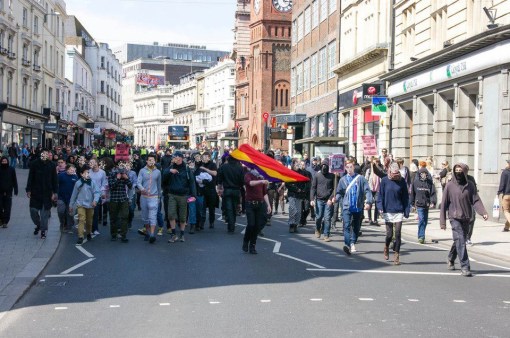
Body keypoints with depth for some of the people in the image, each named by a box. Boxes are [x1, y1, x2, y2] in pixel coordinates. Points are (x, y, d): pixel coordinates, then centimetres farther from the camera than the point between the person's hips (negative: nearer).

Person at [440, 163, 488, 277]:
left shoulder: (470, 185, 4)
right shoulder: (450, 186, -3)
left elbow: (476, 200, -1)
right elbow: (444, 204, -1)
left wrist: (483, 212, -18)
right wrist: (442, 221, -3)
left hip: (466, 218, 4)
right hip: (455, 217, -3)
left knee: (459, 241, 15)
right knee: (460, 241, -13)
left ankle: (450, 259, 40)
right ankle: (465, 267, -14)